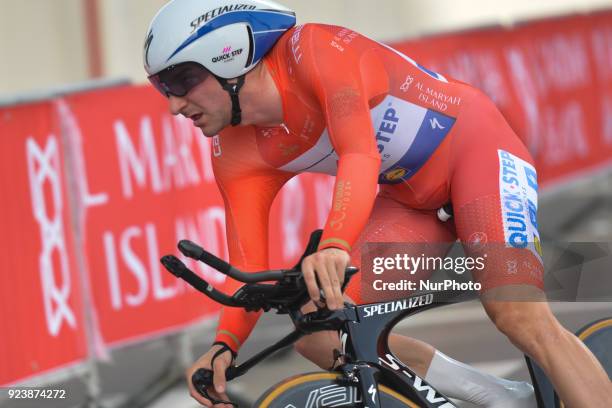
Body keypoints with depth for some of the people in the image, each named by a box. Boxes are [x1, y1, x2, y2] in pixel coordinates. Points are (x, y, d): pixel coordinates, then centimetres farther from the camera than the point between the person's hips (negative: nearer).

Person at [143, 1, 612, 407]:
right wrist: (224, 347, -31)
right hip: (414, 201, 7)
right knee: (317, 331, -9)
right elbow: (248, 274, -11)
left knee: (522, 318, -28)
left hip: (474, 147, -7)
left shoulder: (314, 50, -26)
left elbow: (361, 155, -40)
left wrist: (334, 246, -58)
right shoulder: (237, 158, -7)